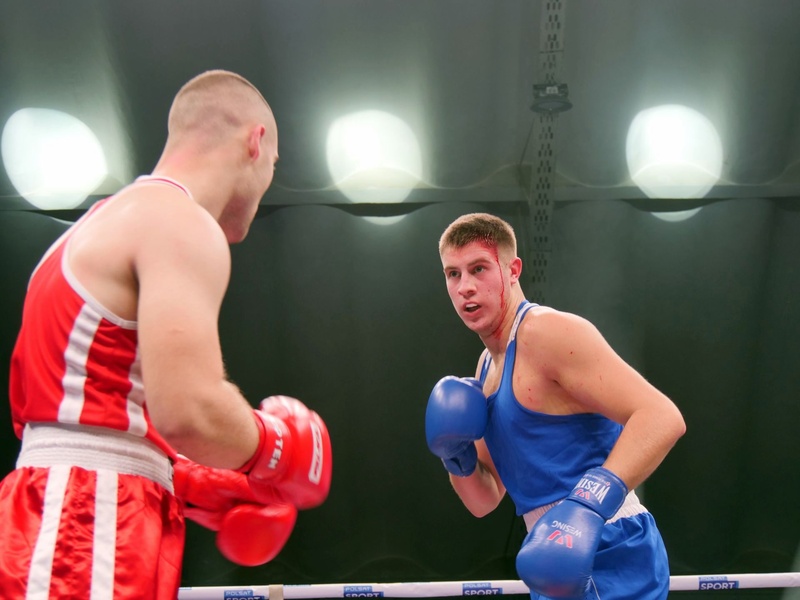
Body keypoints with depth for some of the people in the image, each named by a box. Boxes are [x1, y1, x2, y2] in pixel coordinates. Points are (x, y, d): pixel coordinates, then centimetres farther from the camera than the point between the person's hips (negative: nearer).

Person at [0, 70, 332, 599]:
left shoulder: (103, 221, 18)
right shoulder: (183, 224, -12)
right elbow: (187, 410, -25)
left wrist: (198, 486, 17)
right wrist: (277, 451, -5)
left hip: (55, 515, 10)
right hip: (90, 522, -10)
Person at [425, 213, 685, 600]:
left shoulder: (547, 332, -15)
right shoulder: (487, 367, 11)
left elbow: (662, 417, -24)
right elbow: (485, 502, 14)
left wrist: (590, 503, -34)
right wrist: (458, 459, -6)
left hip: (609, 560, -8)